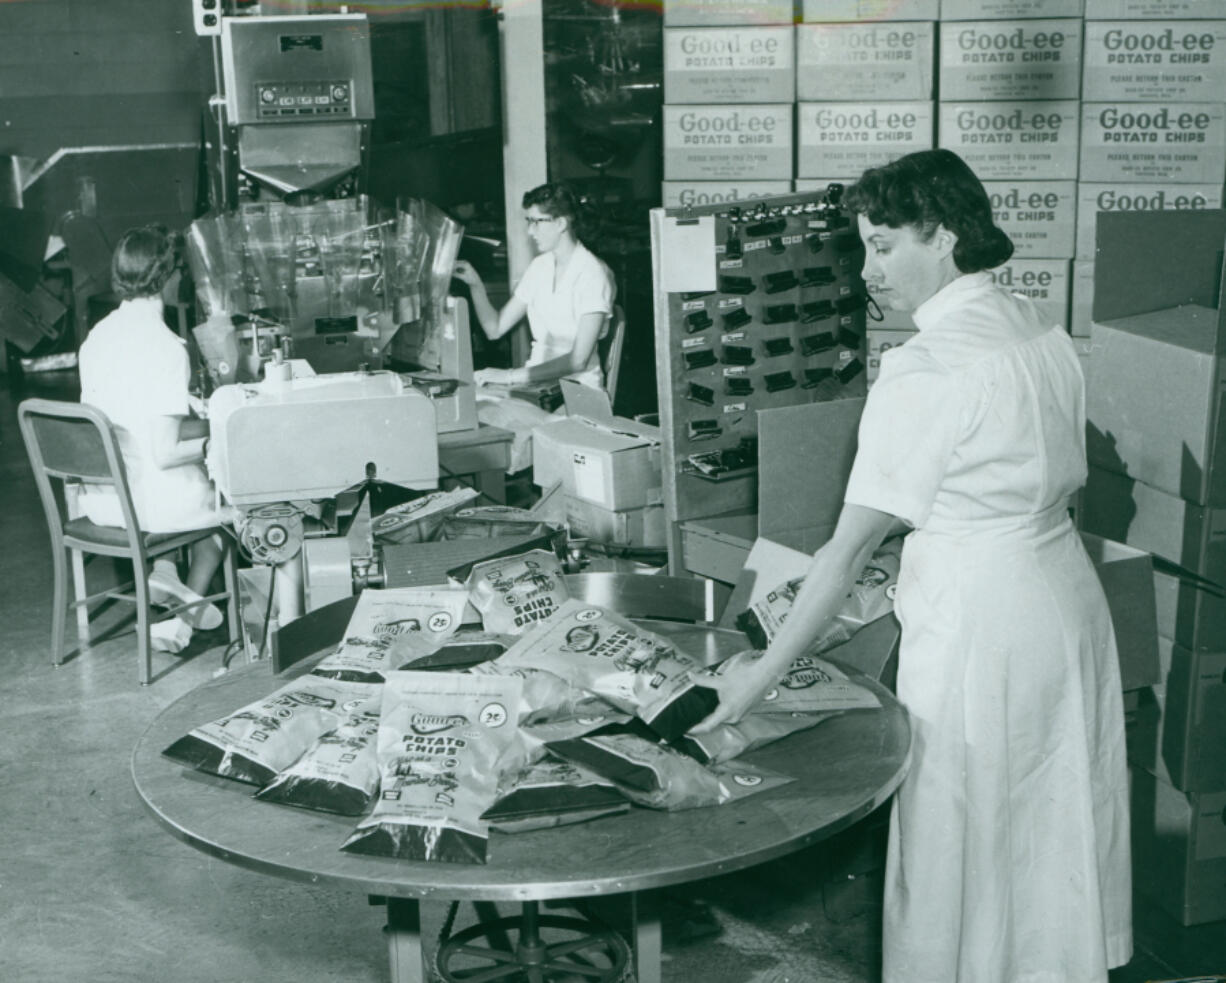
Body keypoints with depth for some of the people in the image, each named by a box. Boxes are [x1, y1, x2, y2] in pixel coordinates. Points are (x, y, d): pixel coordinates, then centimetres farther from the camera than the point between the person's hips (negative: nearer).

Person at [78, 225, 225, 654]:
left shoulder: (95, 337, 1)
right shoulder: (165, 347, -21)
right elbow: (164, 453, -23)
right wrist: (212, 444, -4)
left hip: (98, 499, 6)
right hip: (149, 501, -6)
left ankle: (161, 573, 16)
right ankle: (180, 618, 25)